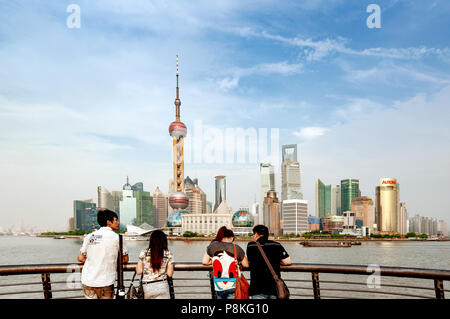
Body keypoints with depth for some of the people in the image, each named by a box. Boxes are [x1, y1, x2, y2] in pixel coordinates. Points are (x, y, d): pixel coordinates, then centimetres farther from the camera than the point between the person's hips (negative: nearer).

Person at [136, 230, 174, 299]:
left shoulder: (144, 253, -4)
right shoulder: (168, 254, -2)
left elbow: (139, 271, -1)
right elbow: (169, 274, -1)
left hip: (147, 287, 1)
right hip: (162, 285, -1)